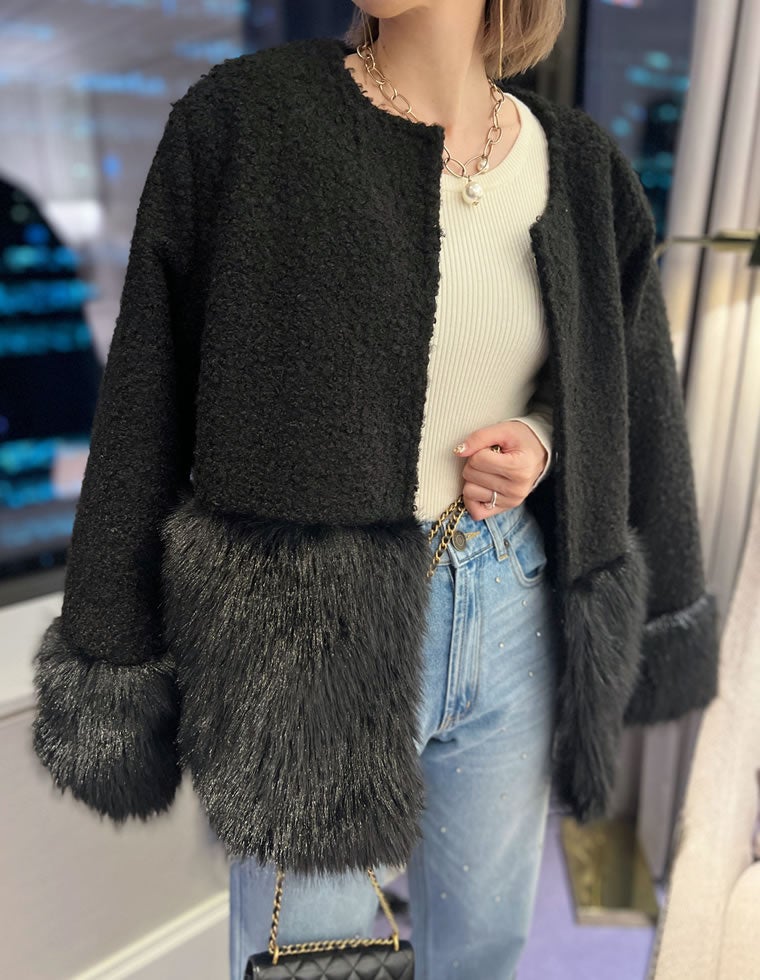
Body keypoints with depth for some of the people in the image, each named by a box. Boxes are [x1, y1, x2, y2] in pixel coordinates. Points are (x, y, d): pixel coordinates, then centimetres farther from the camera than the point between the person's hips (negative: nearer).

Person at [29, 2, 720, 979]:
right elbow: (150, 409, -7)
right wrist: (122, 672, -5)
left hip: (514, 616, 5)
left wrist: (544, 445, -4)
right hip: (316, 630, -3)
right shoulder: (244, 118, -6)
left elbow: (621, 393, 17)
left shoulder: (581, 168, 5)